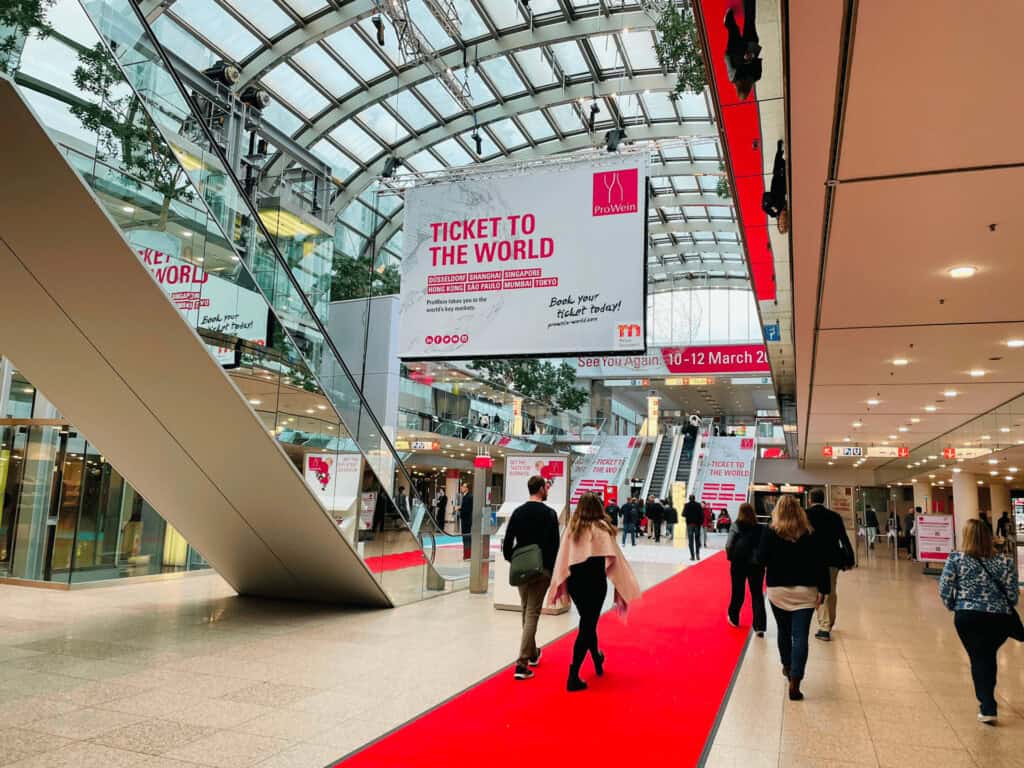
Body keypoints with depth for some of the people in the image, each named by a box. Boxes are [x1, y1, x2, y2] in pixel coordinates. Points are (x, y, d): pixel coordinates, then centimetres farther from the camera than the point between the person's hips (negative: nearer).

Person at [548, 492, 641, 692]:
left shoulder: (571, 527, 1)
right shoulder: (601, 527, -7)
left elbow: (563, 557, 0)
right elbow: (613, 558, -8)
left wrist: (560, 585, 5)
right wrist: (621, 585, 0)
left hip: (574, 582, 5)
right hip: (594, 582, -4)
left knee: (587, 622, 23)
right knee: (588, 625, 0)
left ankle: (597, 659, 44)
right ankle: (573, 677, -5)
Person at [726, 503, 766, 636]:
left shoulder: (736, 526, -5)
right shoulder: (761, 528, 1)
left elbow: (728, 545, -13)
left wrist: (731, 557, 3)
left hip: (739, 563, -1)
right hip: (757, 564, 1)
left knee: (738, 592, 15)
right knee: (757, 594, 5)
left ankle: (734, 618, 32)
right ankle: (759, 626, -3)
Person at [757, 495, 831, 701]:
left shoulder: (770, 533, -6)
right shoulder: (809, 534, -2)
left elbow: (761, 559, -10)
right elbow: (819, 563, -3)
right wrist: (822, 590, 1)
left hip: (778, 590, 0)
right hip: (805, 591, 0)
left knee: (784, 631, 20)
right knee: (800, 636, -2)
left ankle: (787, 667, 38)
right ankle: (794, 681, -10)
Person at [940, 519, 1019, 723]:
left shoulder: (956, 559, -5)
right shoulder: (1005, 563, -1)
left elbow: (944, 590, -5)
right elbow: (1013, 596, 0)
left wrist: (954, 607, 13)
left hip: (968, 617, -2)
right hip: (1000, 619, 2)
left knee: (978, 658, 9)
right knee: (989, 656, 23)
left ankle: (988, 708, -2)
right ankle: (987, 698, 40)